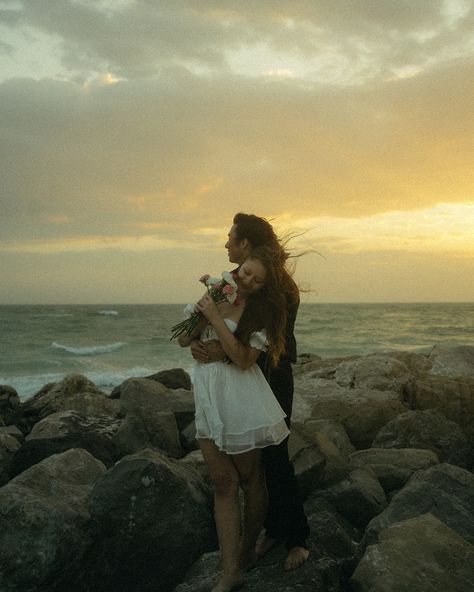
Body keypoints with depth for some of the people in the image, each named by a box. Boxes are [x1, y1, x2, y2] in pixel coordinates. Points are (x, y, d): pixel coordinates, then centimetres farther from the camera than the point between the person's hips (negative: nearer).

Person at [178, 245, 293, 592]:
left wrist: (215, 318, -18)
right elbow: (184, 340, 11)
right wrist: (201, 313, -8)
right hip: (208, 395, 4)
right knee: (223, 482, 2)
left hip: (241, 397, -4)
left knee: (249, 477, 9)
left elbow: (244, 359, -16)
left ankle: (246, 553, 29)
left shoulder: (264, 310, -5)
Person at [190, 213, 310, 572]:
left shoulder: (279, 284, -14)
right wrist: (196, 341, -19)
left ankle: (297, 539, 17)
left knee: (275, 457, -1)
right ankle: (272, 530, 27)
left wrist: (224, 350, -35)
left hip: (272, 378, -6)